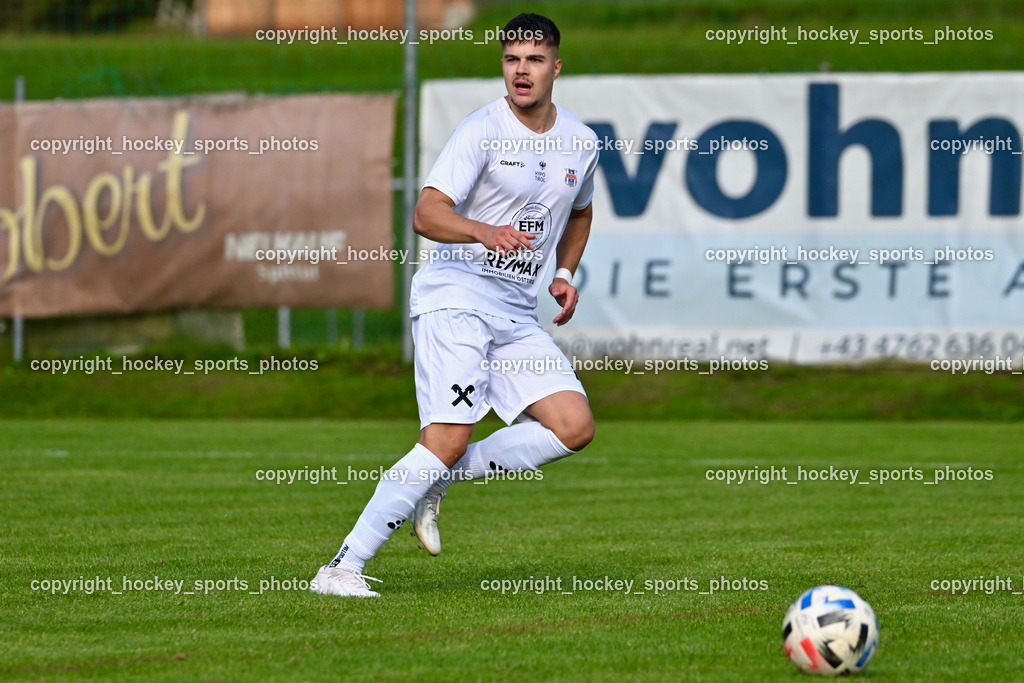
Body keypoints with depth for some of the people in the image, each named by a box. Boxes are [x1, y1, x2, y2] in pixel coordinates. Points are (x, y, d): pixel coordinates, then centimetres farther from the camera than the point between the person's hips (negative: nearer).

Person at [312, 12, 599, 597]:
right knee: (450, 437, -20)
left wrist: (565, 275, 16)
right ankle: (343, 567, -18)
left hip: (519, 314, 7)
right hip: (457, 294, -6)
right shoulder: (483, 131, -9)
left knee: (575, 426, -10)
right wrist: (484, 232, -36)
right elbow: (427, 214, -18)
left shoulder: (582, 143, 10)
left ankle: (438, 481, 4)